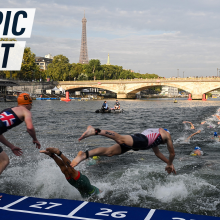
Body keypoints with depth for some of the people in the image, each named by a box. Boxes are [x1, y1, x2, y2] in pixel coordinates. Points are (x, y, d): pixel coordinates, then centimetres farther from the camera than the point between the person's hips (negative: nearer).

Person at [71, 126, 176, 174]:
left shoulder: (153, 131, 49)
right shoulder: (166, 135, 30)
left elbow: (157, 152, 56)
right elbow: (172, 153, 30)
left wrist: (168, 162, 61)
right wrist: (170, 164, 48)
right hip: (142, 140, -7)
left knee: (109, 152, -7)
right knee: (121, 140, -32)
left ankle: (84, 155, -23)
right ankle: (95, 131, -52)